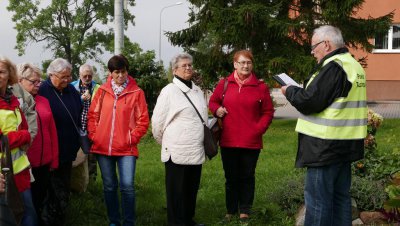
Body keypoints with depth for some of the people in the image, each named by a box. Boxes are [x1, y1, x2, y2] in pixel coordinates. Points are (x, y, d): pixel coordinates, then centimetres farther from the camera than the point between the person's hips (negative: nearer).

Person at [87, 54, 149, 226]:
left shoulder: (136, 92, -2)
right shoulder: (102, 91, 6)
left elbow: (143, 120, -1)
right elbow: (92, 115, 10)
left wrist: (132, 138, -8)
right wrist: (94, 135, 0)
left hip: (126, 148, -3)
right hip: (103, 147, 3)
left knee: (127, 186, -9)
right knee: (109, 186, 12)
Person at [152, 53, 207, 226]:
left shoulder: (197, 91, 13)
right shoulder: (169, 91, -8)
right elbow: (157, 121, -5)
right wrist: (166, 143, 5)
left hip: (197, 151, 6)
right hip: (177, 151, -6)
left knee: (192, 190, 15)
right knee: (177, 192, 3)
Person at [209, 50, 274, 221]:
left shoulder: (260, 87, 0)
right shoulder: (224, 84, 3)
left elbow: (268, 112, 4)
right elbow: (213, 102, 16)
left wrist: (259, 129, -9)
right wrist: (217, 110, -6)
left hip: (251, 142, -1)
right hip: (228, 141, 1)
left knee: (247, 177, 10)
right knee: (231, 178, 12)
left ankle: (244, 211, 23)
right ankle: (231, 211, 26)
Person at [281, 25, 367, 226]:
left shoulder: (334, 67, -18)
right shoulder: (353, 65, 13)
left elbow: (309, 102, -21)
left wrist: (290, 91, -2)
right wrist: (299, 91, 11)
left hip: (326, 146, -10)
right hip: (346, 144, 10)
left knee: (317, 199, -2)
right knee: (340, 196, 16)